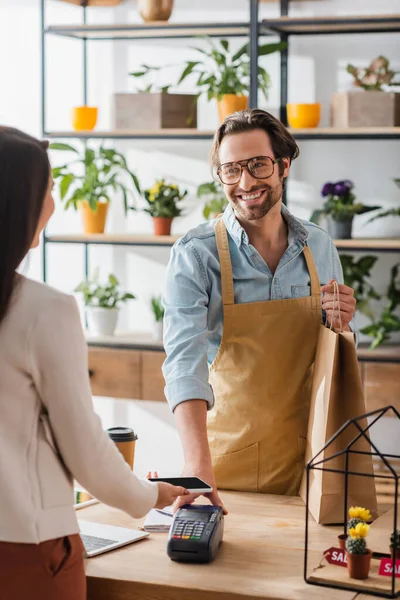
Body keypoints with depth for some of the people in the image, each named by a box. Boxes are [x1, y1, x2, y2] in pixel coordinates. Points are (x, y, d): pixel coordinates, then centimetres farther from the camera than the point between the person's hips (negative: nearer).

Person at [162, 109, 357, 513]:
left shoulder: (319, 248, 2)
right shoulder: (195, 255, -12)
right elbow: (185, 362, -23)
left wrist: (340, 328, -11)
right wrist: (197, 466, -36)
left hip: (303, 460, 3)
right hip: (225, 459, -3)